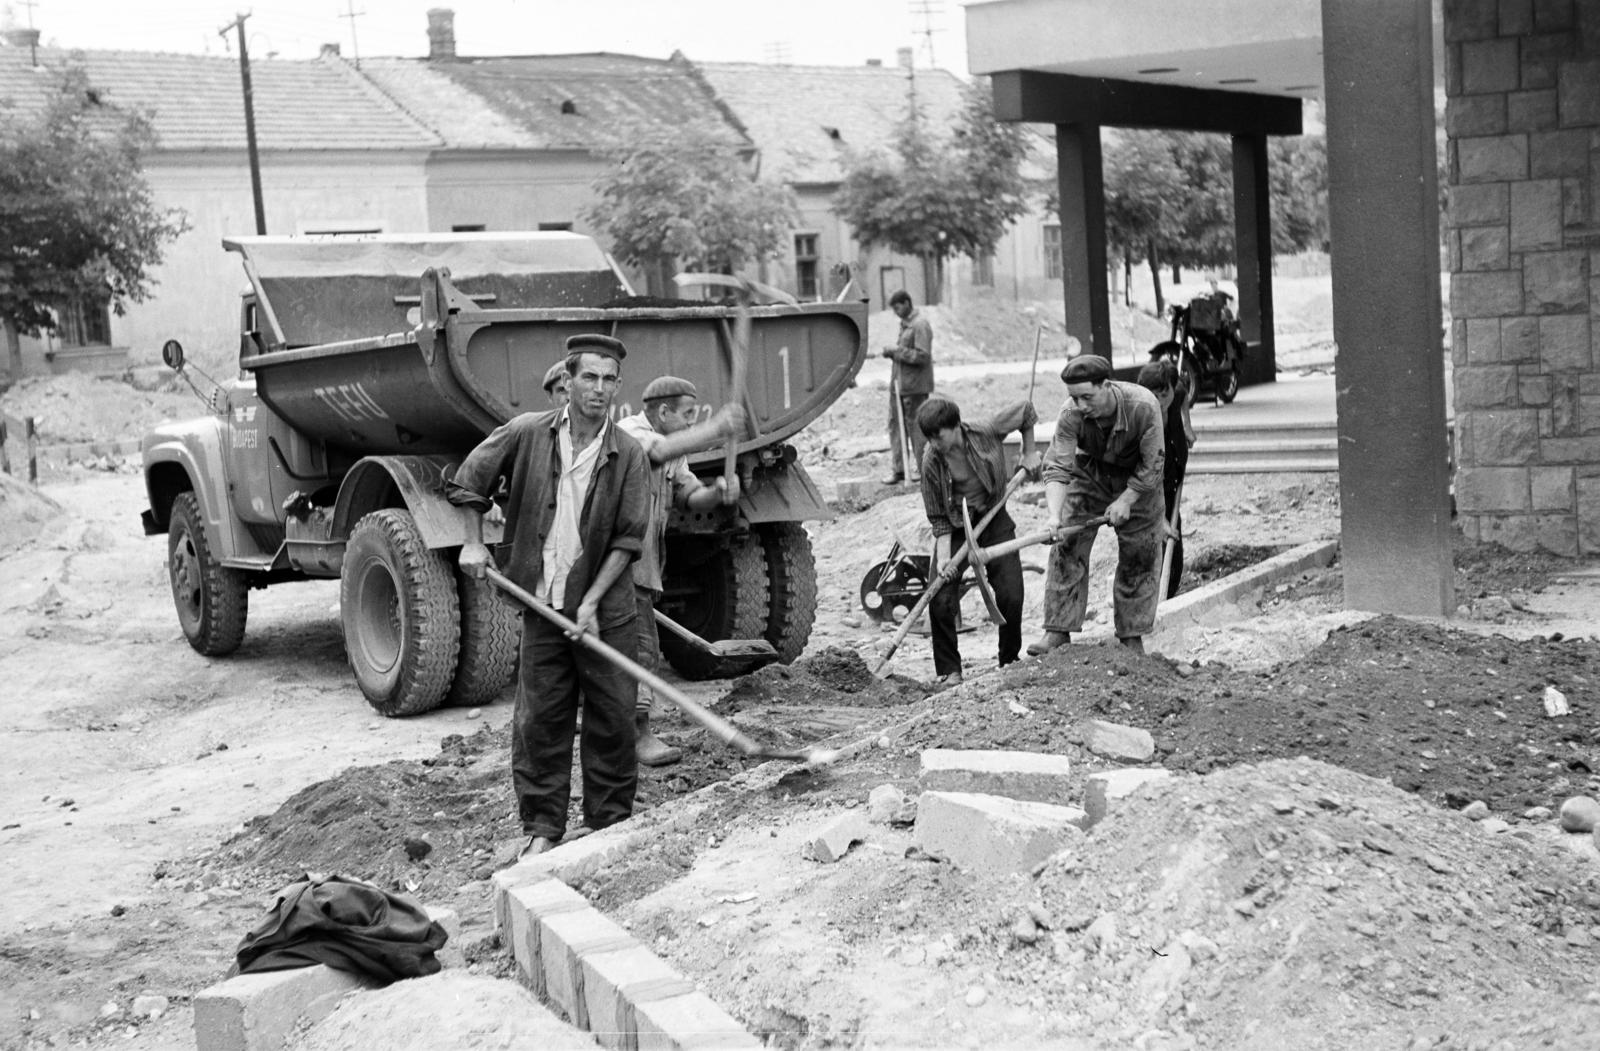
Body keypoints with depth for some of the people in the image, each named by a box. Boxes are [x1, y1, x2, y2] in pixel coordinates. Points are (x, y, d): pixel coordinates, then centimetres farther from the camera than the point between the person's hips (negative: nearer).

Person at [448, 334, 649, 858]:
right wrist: (473, 542, 3)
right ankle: (542, 826, 17)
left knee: (612, 717, 4)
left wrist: (592, 602, -13)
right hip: (541, 603, 1)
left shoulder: (628, 455, -6)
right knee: (539, 719, 5)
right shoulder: (527, 433, -4)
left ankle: (610, 824, 18)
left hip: (605, 608, 0)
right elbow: (469, 480, 10)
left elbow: (628, 539, -7)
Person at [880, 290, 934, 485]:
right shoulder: (904, 324, 16)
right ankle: (898, 469, 12)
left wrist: (897, 351, -17)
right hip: (899, 384, 9)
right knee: (896, 424, 7)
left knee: (916, 426, -3)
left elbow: (922, 356, -19)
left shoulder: (920, 325, -12)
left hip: (915, 387, -9)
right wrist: (892, 352, 6)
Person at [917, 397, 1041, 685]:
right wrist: (943, 557, -24)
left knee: (1011, 597, -5)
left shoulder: (989, 434, -21)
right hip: (956, 528, 0)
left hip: (995, 520, 0)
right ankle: (949, 670, 1)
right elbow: (939, 518, -13)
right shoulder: (931, 461, -20)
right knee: (941, 601, -13)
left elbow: (1026, 410, -2)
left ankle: (1010, 663, 17)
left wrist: (1029, 454, 3)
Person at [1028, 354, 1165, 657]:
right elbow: (1057, 467, -32)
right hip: (1089, 476, 1)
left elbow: (1151, 465, -22)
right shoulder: (1071, 415, -29)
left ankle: (1131, 637, 13)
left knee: (1139, 558, 2)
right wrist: (1054, 515, -45)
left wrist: (1126, 501, -24)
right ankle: (1058, 631, -4)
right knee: (1067, 550, -8)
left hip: (1138, 483, -1)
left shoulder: (1143, 406, -33)